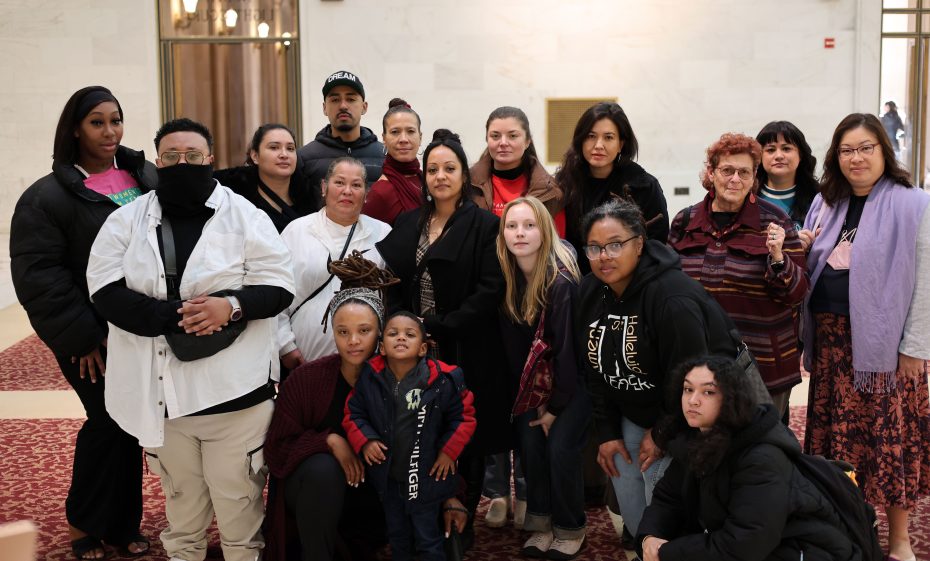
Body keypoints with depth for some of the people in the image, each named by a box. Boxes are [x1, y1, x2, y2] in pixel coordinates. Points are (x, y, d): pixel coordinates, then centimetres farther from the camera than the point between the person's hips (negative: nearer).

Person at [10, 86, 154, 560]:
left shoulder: (148, 177, 8)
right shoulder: (49, 196, -6)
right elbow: (37, 275, -10)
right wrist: (81, 337, -15)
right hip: (91, 338, -4)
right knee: (110, 421, -3)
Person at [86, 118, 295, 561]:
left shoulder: (245, 216, 0)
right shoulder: (126, 221, 5)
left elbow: (279, 285, -3)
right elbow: (105, 291, -5)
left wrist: (232, 305, -23)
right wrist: (172, 318, -18)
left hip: (234, 387, -2)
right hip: (162, 387, 2)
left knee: (237, 494, 7)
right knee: (180, 492, 20)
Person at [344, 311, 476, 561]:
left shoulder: (443, 379, -17)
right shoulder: (369, 378, -9)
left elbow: (464, 415, -6)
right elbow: (353, 413, 2)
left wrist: (449, 450, -10)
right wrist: (365, 440, -13)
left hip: (426, 476, -3)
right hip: (387, 476, 3)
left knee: (428, 539, 9)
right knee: (397, 537, 22)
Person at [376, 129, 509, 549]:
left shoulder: (483, 225, -4)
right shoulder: (407, 224, 12)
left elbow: (489, 291, -12)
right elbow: (393, 284, 11)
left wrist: (441, 327, -16)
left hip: (464, 354, -4)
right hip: (416, 351, 4)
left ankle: (461, 525, 19)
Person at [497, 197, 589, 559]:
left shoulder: (562, 280, -26)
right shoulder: (506, 278, -9)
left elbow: (567, 347, -22)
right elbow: (513, 343, -4)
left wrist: (556, 406, -15)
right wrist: (531, 398, -5)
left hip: (575, 376, -5)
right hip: (535, 377, 5)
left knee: (560, 446, -11)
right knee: (530, 441, -5)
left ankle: (570, 529, 10)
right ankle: (542, 523, 13)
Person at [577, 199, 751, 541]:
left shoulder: (673, 298, -29)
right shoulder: (589, 292, -3)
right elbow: (596, 369, 5)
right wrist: (607, 433, 4)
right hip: (630, 417, 7)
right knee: (634, 522, 13)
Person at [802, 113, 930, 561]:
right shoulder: (826, 204, 10)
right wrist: (807, 339, 7)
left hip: (884, 341, -5)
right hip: (831, 339, 5)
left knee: (890, 435, 2)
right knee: (837, 433, 10)